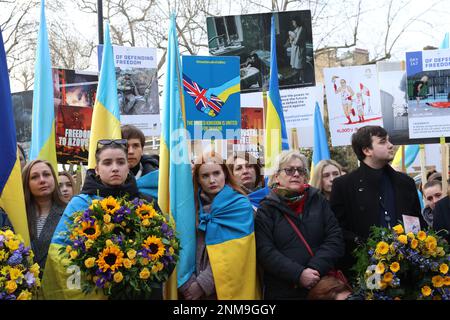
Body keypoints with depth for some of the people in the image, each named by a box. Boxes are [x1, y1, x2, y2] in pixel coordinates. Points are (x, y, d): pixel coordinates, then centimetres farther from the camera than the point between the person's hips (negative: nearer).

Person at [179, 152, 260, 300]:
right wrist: (187, 283, -14)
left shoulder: (240, 205, -8)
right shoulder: (193, 205, 3)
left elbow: (233, 253, -15)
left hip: (227, 287, -3)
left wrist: (203, 284, -17)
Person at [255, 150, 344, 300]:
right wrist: (298, 274, -20)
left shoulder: (318, 200, 8)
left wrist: (316, 268, -15)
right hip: (282, 290, -2)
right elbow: (264, 251, -10)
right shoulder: (267, 208, 0)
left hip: (322, 286, 2)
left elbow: (335, 237, -1)